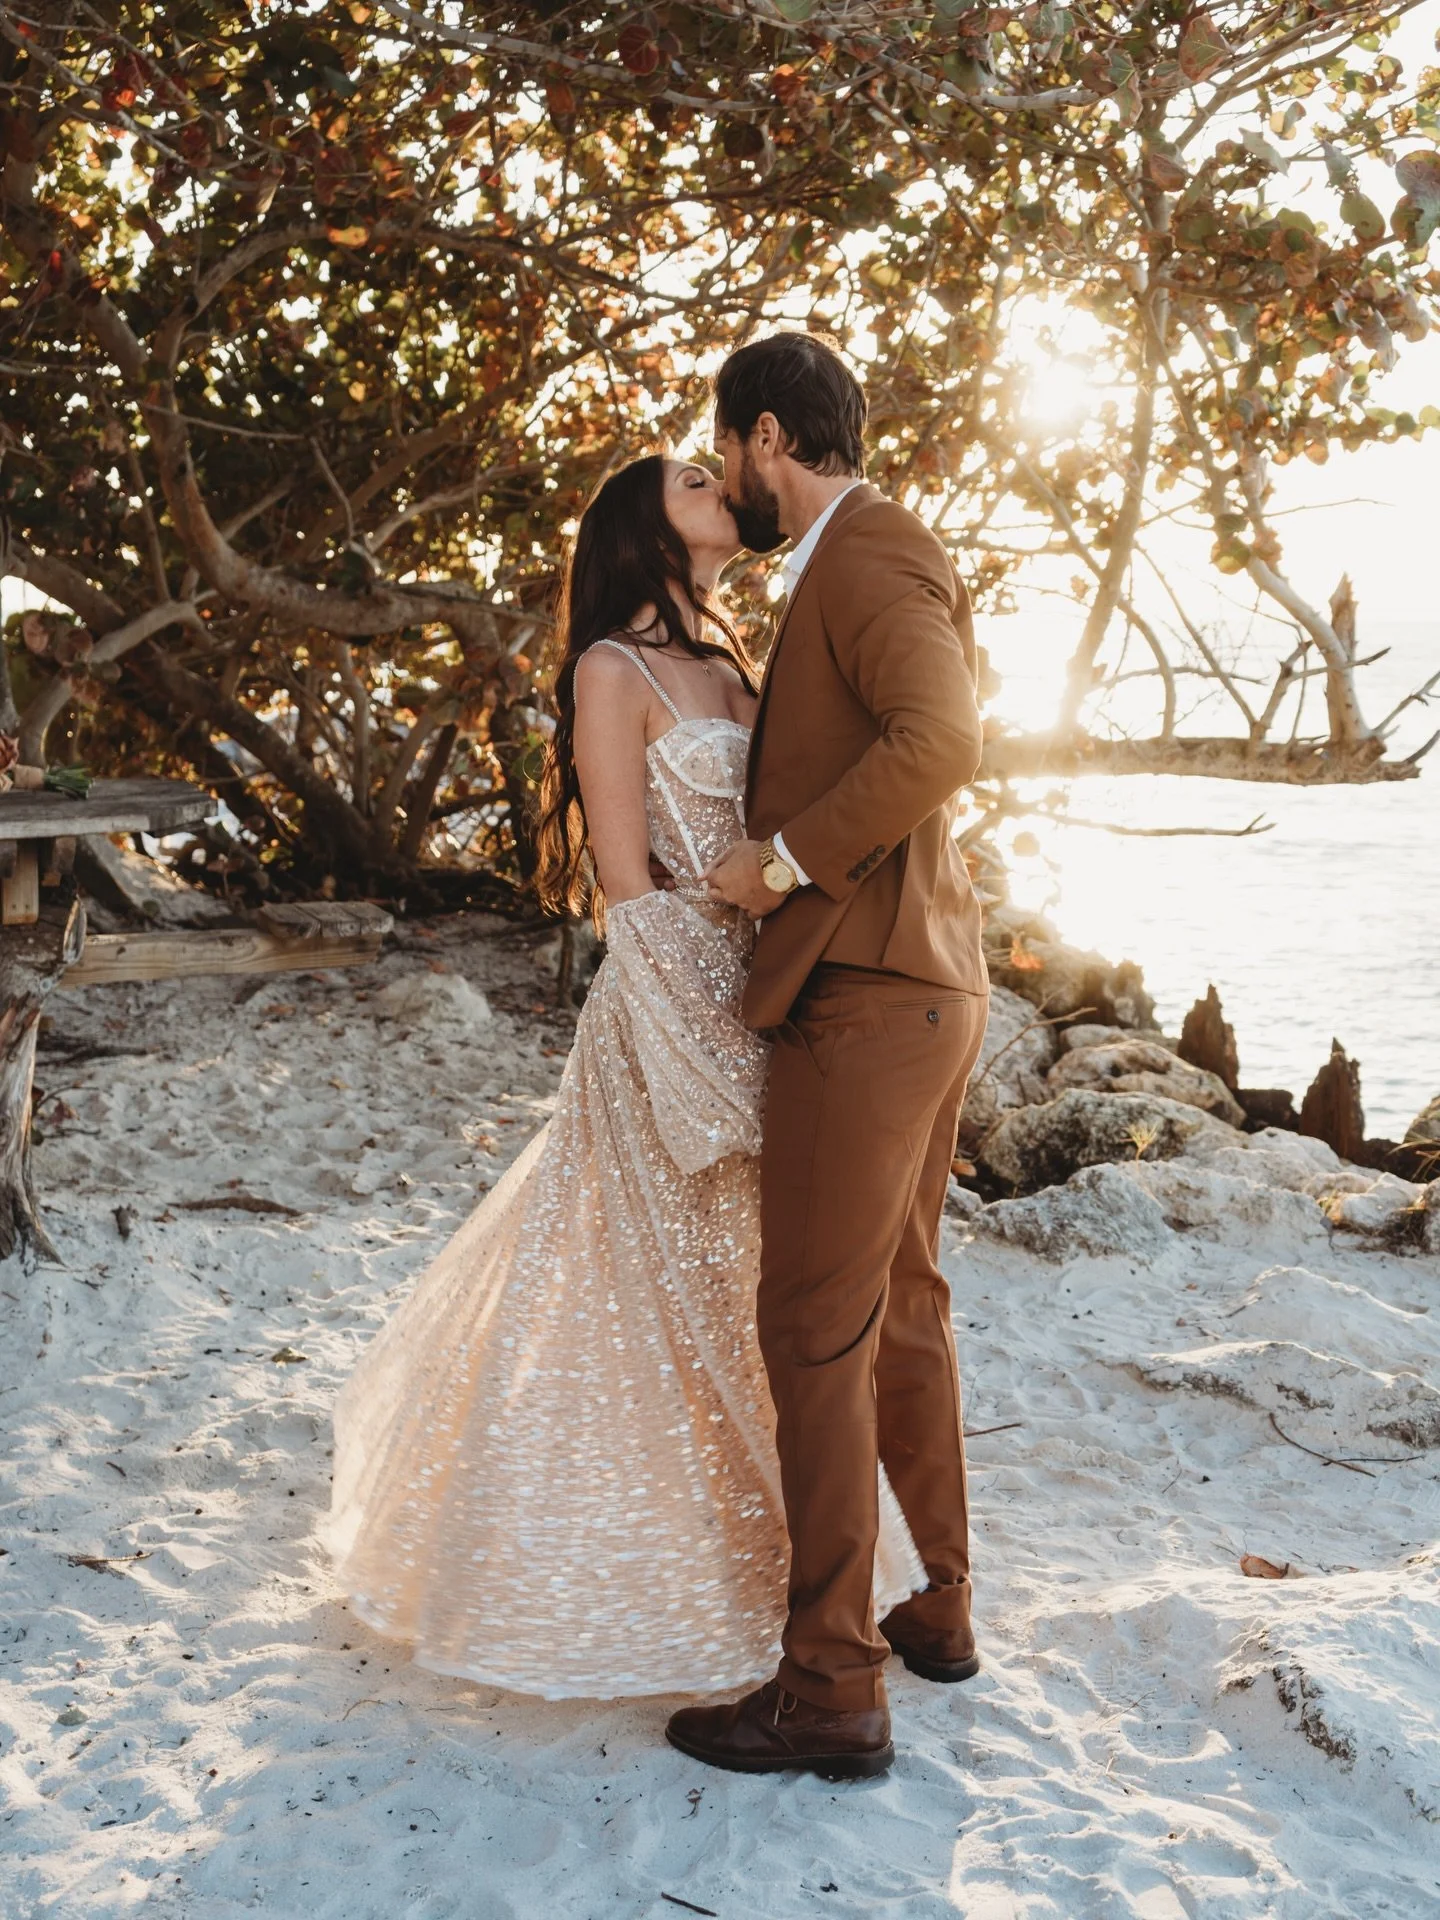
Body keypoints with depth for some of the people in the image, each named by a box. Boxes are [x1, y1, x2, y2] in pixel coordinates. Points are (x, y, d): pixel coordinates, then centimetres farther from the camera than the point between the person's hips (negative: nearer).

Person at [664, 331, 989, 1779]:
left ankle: (832, 1687, 4)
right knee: (901, 1309, 18)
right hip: (918, 993, 11)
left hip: (864, 999, -11)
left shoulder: (868, 554, -13)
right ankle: (938, 1609, 32)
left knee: (815, 1332, -5)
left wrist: (786, 859, -21)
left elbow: (940, 740, -29)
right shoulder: (860, 566, 19)